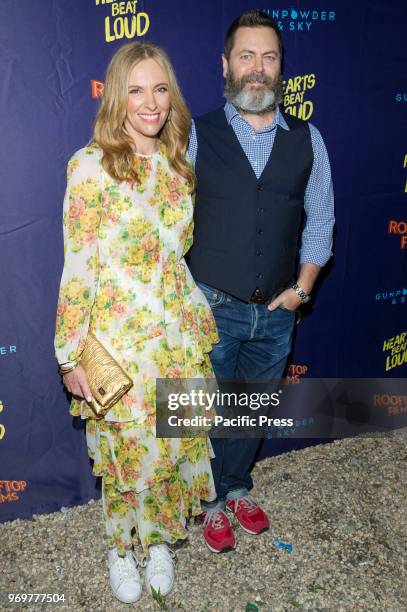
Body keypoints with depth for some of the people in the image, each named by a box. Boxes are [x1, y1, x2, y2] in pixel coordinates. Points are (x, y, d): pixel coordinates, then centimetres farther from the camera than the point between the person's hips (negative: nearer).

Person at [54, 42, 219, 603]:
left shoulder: (176, 163, 6)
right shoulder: (91, 165, -12)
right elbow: (78, 265, -12)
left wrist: (201, 322, 16)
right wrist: (71, 354, -11)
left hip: (180, 335, 5)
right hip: (119, 341, -5)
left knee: (175, 445, 16)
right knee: (126, 452, 11)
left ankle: (160, 540, 43)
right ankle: (121, 548, 40)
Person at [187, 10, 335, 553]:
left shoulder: (306, 140, 2)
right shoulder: (196, 135, -5)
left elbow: (320, 219, 7)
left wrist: (303, 287, 0)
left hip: (277, 311, 3)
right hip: (212, 309, -2)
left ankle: (239, 488, 46)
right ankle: (212, 501, 39)